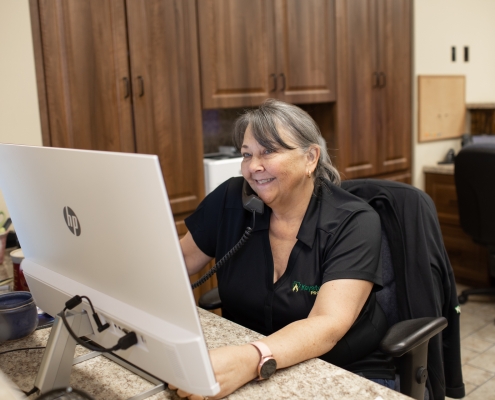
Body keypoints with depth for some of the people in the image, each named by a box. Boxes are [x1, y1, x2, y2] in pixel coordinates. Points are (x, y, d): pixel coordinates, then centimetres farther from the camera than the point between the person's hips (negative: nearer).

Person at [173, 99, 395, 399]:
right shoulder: (231, 200, -5)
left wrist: (252, 360, -43)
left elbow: (327, 325, -26)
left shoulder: (355, 223, -15)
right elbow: (180, 261, 7)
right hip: (244, 372, 3)